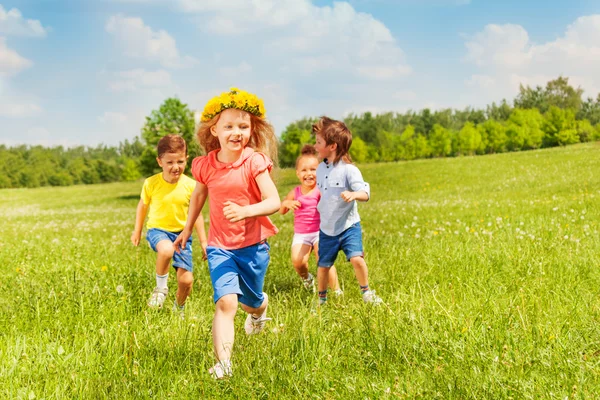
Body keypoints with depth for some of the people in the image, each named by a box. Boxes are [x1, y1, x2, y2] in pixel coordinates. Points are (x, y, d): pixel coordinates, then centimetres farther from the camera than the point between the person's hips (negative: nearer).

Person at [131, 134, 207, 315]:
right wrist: (137, 231, 16)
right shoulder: (151, 183, -11)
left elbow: (196, 214, 3)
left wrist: (203, 241, 5)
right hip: (158, 230, -2)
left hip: (181, 233, 2)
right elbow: (143, 205, 8)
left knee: (186, 280, -5)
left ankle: (179, 307, 29)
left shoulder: (190, 185, -9)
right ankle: (161, 287, -11)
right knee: (166, 250, -39)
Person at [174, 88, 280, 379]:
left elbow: (274, 202, -20)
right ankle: (223, 363, -15)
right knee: (226, 301, -17)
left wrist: (245, 211, -37)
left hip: (253, 244, -1)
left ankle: (259, 308, 57)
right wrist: (187, 229, 24)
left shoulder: (255, 162, -15)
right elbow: (198, 195, 16)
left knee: (251, 301, 18)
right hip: (220, 246, 1)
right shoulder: (206, 165, -5)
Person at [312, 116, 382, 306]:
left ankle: (366, 292, 4)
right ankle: (321, 297, 31)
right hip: (327, 228, 5)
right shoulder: (321, 169, 4)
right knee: (323, 265, 11)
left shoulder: (348, 170, -16)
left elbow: (365, 193, -22)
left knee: (356, 258, -19)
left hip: (348, 226, -5)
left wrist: (353, 195, -42)